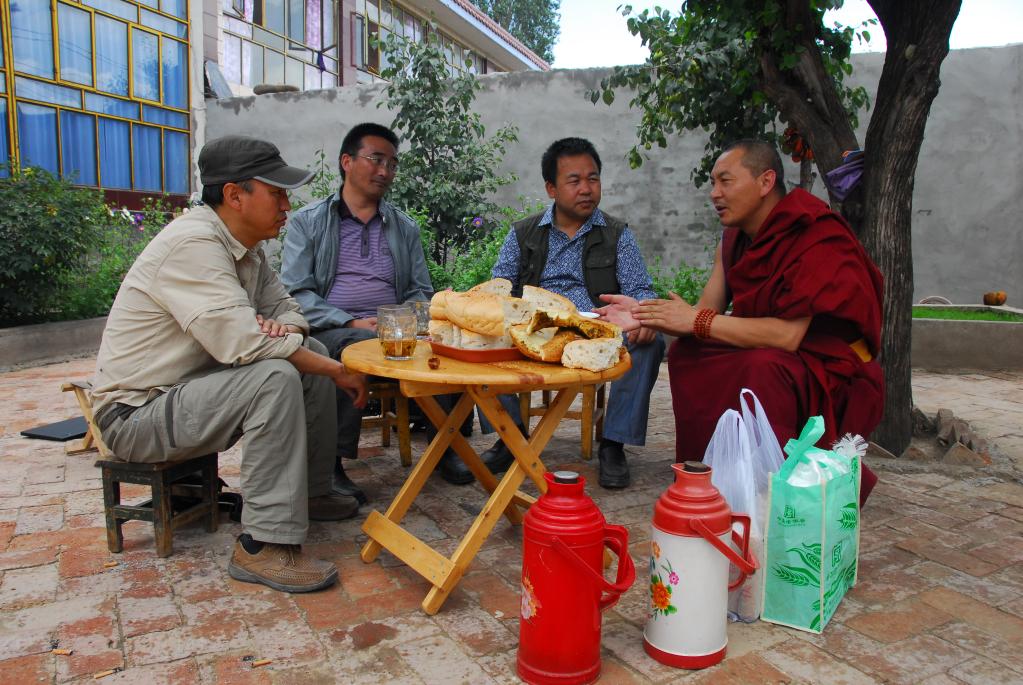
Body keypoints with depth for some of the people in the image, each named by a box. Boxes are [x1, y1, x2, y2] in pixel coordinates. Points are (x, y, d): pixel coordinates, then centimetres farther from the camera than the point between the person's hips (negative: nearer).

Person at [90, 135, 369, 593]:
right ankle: (263, 546, -24)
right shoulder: (193, 243, -25)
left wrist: (284, 328, -17)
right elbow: (240, 342, -33)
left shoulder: (245, 246, 5)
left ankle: (310, 491, 14)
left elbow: (284, 308, 9)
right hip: (136, 413, -9)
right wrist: (336, 371, -24)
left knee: (311, 352, 3)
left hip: (194, 385, 9)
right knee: (276, 377, -30)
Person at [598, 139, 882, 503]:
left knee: (761, 368, -35)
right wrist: (645, 315, -17)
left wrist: (696, 321, -26)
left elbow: (788, 334, -30)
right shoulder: (735, 240, 5)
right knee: (686, 354, -2)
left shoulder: (816, 237, -21)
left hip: (833, 377, -8)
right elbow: (706, 314, 0)